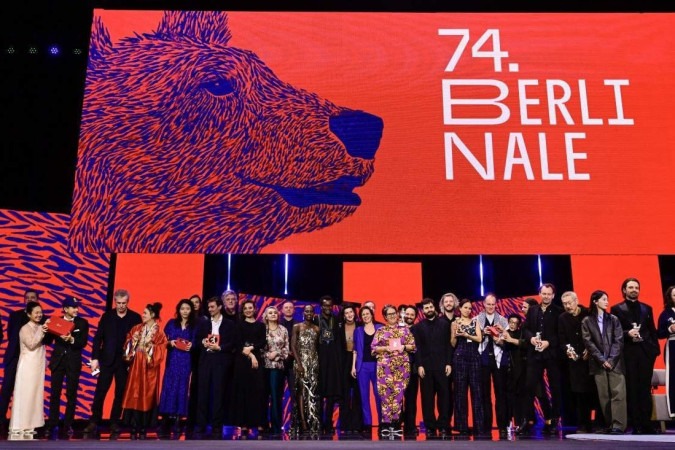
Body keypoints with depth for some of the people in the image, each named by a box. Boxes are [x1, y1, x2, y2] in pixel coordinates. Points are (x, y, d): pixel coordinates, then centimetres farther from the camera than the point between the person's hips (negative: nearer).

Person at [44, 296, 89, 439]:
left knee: (71, 395, 4)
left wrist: (72, 340, -28)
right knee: (55, 394, 5)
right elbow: (48, 342, 2)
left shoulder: (83, 323, 0)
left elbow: (83, 343, -9)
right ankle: (52, 425, 13)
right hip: (58, 361, 1)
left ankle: (67, 426, 11)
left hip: (73, 363, -1)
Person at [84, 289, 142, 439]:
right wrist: (95, 357, -4)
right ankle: (93, 423, 9)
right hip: (107, 359, 1)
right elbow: (98, 338, 3)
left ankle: (114, 424, 14)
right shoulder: (107, 316, 3)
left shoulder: (135, 317, 0)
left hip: (125, 361, 0)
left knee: (120, 394, 6)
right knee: (100, 392, 0)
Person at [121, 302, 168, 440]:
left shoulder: (159, 333, -4)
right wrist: (133, 341, -8)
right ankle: (134, 427, 8)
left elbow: (160, 352, -8)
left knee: (146, 397, 0)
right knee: (134, 396, 1)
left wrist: (150, 345, -19)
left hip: (149, 369, -3)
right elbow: (127, 345, 11)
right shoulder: (136, 328, 8)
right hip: (135, 367, 3)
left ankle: (143, 428, 9)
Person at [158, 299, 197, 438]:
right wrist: (170, 343, -13)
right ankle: (165, 424, -1)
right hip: (172, 360, 0)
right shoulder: (171, 323, 9)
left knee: (182, 389, -2)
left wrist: (192, 345, -15)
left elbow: (197, 343, 5)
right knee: (169, 388, -4)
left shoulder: (194, 325, 8)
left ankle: (177, 421, 2)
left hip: (186, 361, 0)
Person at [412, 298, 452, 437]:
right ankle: (430, 427, 7)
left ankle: (443, 426, 7)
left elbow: (449, 345, 4)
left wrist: (449, 363, -4)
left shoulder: (444, 324, 8)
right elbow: (417, 348, 3)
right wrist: (419, 365, -6)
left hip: (442, 366, 0)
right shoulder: (418, 327, 9)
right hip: (425, 367, 0)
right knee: (427, 398, 2)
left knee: (443, 396, 1)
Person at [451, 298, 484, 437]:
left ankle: (479, 426, 0)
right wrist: (455, 334, -13)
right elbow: (453, 344, 5)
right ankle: (462, 427, 5)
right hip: (460, 358, -1)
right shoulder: (455, 323, 6)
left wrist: (465, 334, -14)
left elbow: (479, 338, -2)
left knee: (476, 390, -2)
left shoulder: (475, 321, 10)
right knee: (460, 390, 0)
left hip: (474, 357, 1)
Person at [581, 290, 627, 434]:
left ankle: (618, 425, -9)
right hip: (598, 363, 0)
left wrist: (611, 359, -9)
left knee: (618, 393, -8)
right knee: (603, 395, 1)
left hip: (615, 362, 0)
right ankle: (609, 425, 7)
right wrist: (602, 360, -9)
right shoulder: (587, 321, 6)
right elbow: (588, 342, -1)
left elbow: (618, 340, 2)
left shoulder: (613, 319, 9)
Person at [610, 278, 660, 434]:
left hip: (646, 351, 3)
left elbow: (652, 330, 11)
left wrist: (655, 348, 1)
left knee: (645, 388, 3)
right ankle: (636, 424, 4)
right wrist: (627, 333, -17)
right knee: (632, 389, 0)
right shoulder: (617, 309, 4)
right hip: (629, 352, -3)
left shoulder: (646, 308, 15)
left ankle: (646, 423, 8)